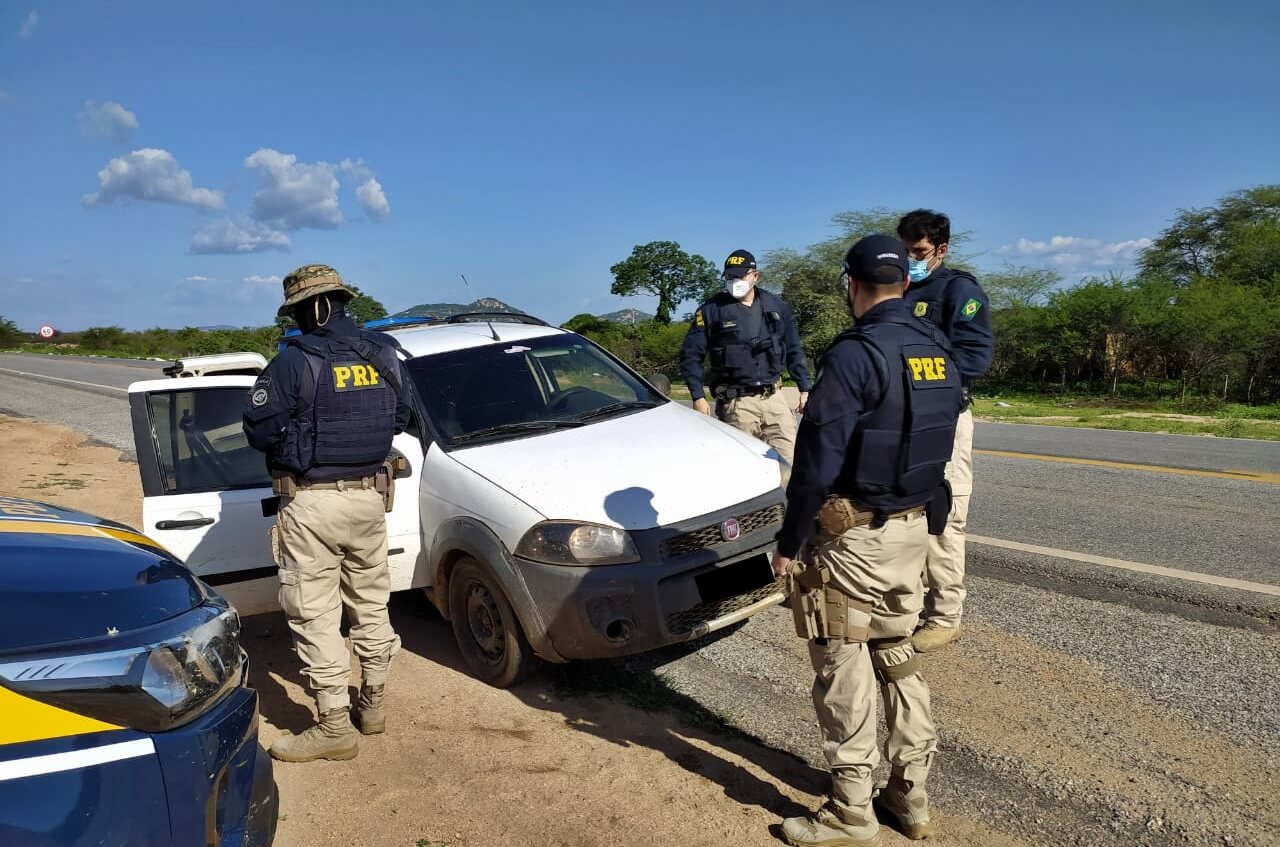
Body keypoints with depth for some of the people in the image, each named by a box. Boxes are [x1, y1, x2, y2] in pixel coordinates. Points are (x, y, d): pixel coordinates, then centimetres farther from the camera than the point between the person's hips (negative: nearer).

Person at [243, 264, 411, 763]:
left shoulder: (296, 362, -14)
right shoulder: (384, 354, 3)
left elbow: (258, 429, -11)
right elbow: (400, 419, 12)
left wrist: (297, 431, 9)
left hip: (313, 504, -6)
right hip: (369, 496, 6)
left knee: (315, 615, 3)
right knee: (371, 603, 18)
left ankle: (335, 726, 8)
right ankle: (373, 704, 31)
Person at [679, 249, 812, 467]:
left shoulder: (776, 307, 10)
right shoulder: (712, 310, -1)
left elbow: (794, 351, 16)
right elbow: (690, 355, 0)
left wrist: (805, 389, 12)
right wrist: (698, 396, -8)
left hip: (774, 398, 3)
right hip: (737, 404, -3)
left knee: (789, 463, -1)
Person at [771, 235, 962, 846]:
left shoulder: (854, 353, -19)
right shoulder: (938, 353, 6)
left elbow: (818, 459, -20)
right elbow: (935, 447, 14)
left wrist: (789, 541, -12)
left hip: (852, 537, -8)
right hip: (912, 528, 8)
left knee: (845, 671, 4)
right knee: (898, 659, 18)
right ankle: (911, 798, 30)